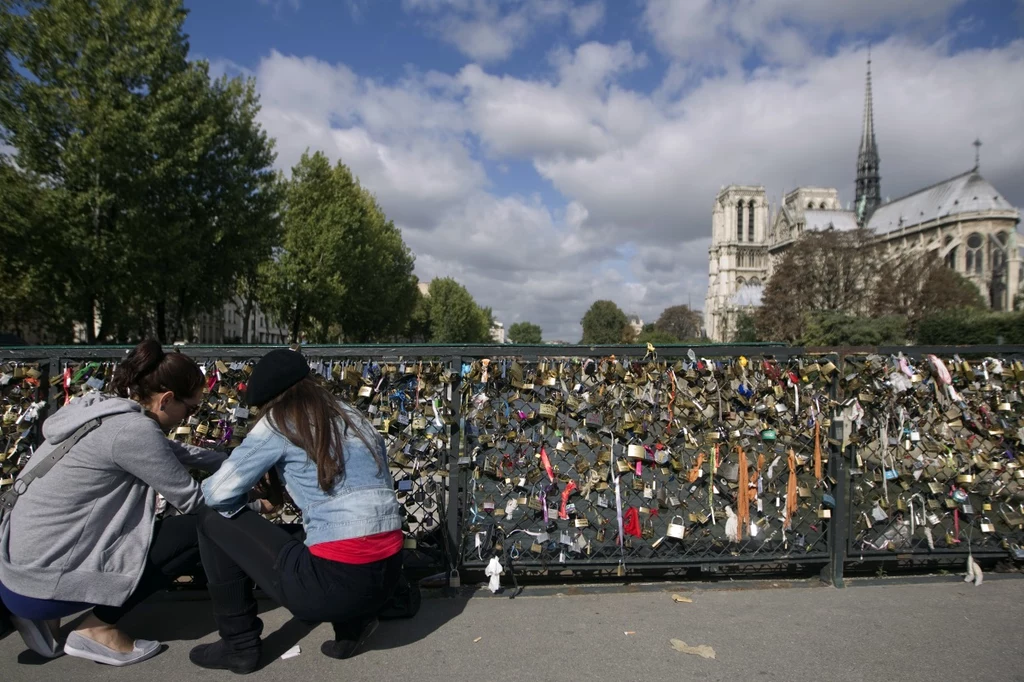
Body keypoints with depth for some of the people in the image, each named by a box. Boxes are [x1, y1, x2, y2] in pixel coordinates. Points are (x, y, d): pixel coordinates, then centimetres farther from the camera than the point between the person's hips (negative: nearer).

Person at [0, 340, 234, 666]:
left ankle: (45, 613, 15)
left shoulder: (103, 410, 7)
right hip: (42, 582, -9)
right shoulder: (132, 429, -21)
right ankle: (99, 629, -1)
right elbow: (192, 501, -12)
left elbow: (178, 452, 20)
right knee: (203, 528, -9)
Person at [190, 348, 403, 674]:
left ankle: (239, 645, 19)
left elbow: (219, 493, -1)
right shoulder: (357, 419, 16)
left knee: (214, 519, 12)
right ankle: (353, 620, 20)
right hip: (387, 574, 7)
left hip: (335, 582, -7)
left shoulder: (279, 423, 0)